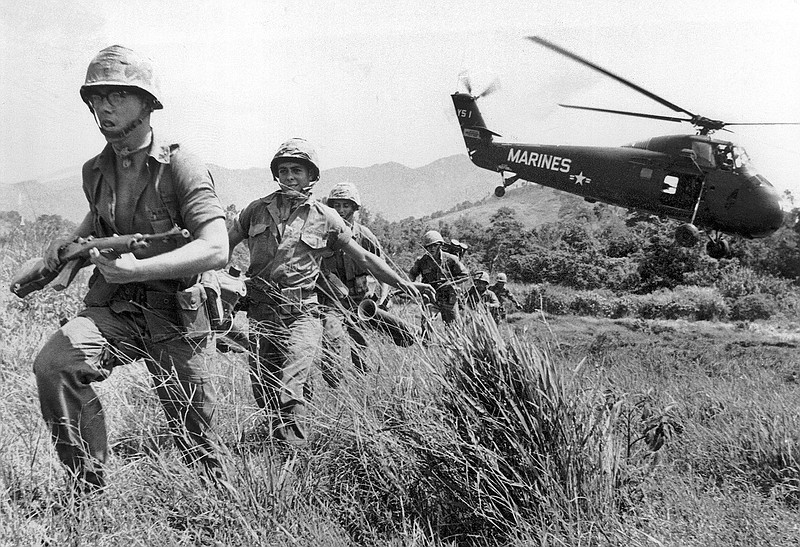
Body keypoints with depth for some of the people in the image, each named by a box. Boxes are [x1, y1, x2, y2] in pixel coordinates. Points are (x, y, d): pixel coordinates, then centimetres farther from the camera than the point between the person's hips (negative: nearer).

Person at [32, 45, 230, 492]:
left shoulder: (180, 167, -14)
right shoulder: (95, 171, 4)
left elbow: (217, 250, -26)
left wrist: (136, 269, -33)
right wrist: (69, 241, 8)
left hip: (176, 316, -4)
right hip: (114, 308, 4)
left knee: (194, 436, 7)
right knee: (53, 364, -26)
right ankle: (91, 492, -13)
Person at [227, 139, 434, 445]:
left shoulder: (324, 217, 6)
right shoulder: (257, 210, 10)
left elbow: (363, 258, 9)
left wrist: (403, 284, 4)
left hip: (301, 315, -3)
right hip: (261, 314, 3)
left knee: (288, 394, -19)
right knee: (263, 393, 7)